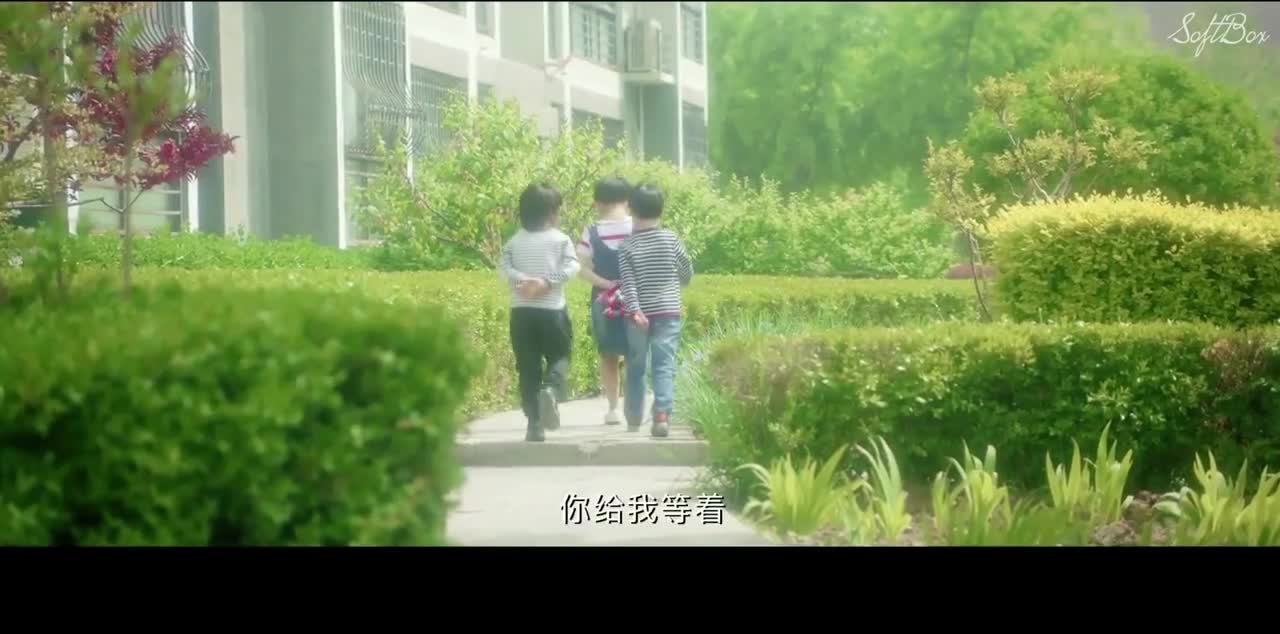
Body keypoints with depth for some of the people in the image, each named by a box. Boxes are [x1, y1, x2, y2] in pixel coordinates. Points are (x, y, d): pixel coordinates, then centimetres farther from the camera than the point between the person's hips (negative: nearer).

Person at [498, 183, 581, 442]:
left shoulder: (515, 241, 7)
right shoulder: (561, 239, 0)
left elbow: (504, 267, -7)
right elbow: (571, 266, -14)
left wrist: (523, 280, -17)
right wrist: (548, 282, -18)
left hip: (521, 311, 2)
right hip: (552, 310, -2)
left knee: (528, 369, 6)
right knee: (559, 357, 13)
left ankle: (534, 423, 2)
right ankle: (552, 389, -20)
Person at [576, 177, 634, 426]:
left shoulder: (592, 231, -5)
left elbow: (581, 268, -11)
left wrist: (604, 283, -10)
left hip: (604, 300, 0)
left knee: (608, 356, 12)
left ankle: (613, 408, 8)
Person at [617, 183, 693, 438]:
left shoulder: (627, 246, -3)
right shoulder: (671, 240, 0)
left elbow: (628, 283, -12)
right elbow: (688, 273, 11)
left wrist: (634, 310, -16)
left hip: (640, 314, 0)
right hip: (668, 312, 0)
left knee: (636, 367, 12)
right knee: (665, 365, -3)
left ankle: (634, 418, 21)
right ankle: (662, 414, -19)